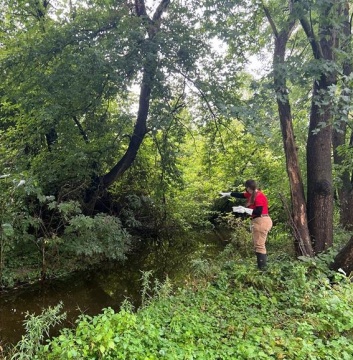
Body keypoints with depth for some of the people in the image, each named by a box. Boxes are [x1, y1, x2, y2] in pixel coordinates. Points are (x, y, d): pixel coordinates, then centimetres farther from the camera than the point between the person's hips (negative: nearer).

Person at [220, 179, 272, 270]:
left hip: (261, 222, -10)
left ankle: (262, 268, -9)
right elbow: (240, 195, 24)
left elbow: (258, 212, -22)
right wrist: (227, 194, 31)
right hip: (258, 221, 10)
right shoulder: (252, 194, 12)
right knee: (258, 245, 10)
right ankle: (262, 266, 13)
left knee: (259, 245, -10)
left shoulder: (259, 196, -17)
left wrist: (244, 209, -18)